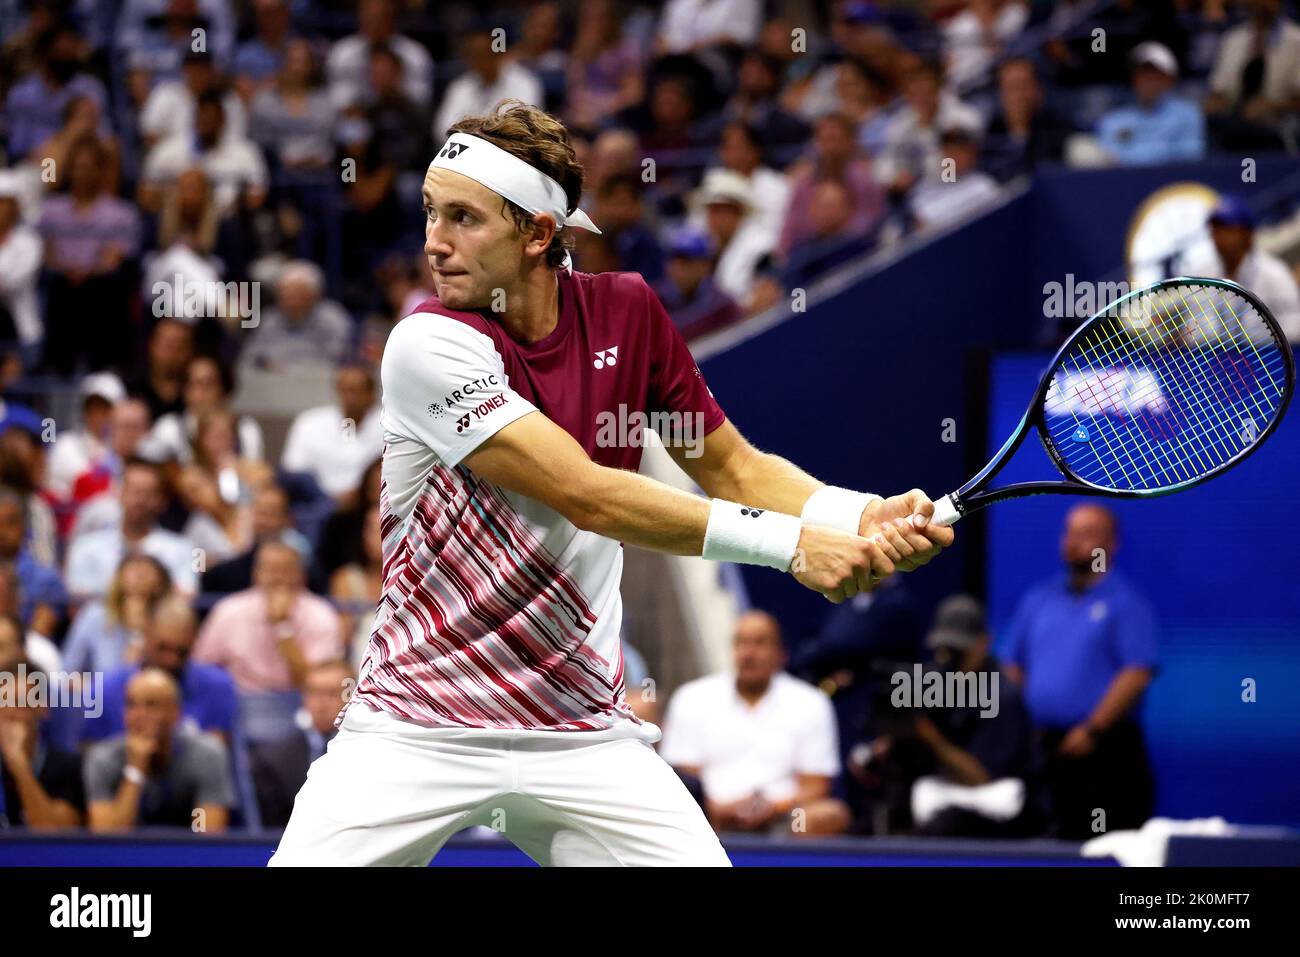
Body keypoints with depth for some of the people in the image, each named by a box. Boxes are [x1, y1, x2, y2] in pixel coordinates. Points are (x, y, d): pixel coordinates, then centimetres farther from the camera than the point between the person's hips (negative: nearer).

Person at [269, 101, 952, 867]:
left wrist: (866, 519, -10)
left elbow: (732, 467, 9)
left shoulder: (627, 310, 2)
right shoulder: (431, 344, -15)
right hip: (416, 731, -4)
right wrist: (790, 543, -25)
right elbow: (586, 496, -22)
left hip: (584, 733, 4)